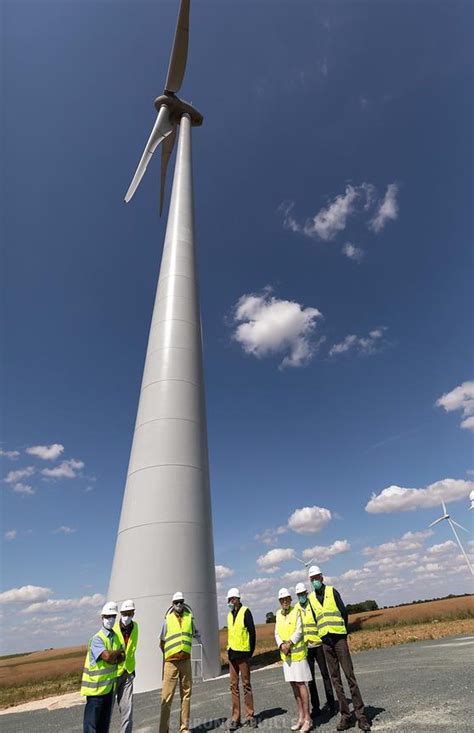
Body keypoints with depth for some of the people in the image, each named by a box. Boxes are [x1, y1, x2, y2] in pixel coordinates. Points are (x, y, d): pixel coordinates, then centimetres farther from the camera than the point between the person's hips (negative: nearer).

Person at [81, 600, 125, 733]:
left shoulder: (115, 637, 3)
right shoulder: (97, 639, -20)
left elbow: (122, 657, 2)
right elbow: (107, 656, -32)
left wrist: (113, 658, -18)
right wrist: (119, 651, -12)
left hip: (110, 685, 7)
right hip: (96, 686, -7)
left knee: (105, 721, 17)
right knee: (92, 722, 0)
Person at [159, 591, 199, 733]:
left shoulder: (189, 617, 1)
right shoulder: (168, 619, -5)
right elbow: (162, 642, 7)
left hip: (186, 661, 3)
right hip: (171, 662, -3)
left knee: (186, 694, 10)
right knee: (167, 696, -4)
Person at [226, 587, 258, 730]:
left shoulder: (245, 612, -10)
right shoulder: (229, 614, 11)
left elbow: (252, 632, -10)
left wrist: (251, 651, -6)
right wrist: (229, 650, 14)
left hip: (243, 653, -6)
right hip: (231, 654, 6)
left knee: (246, 684, 4)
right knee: (233, 685, 9)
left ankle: (250, 716, 18)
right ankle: (235, 717, 19)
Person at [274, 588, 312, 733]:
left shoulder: (296, 611, -11)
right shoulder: (278, 614, 5)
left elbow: (299, 631, -16)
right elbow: (277, 633, 4)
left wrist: (290, 643, -24)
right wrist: (281, 645, -13)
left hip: (297, 652, -5)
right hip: (286, 654, 5)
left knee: (300, 683, -2)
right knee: (293, 684, 13)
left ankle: (307, 719, 10)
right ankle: (301, 717, 26)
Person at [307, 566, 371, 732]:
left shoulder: (332, 591, -3)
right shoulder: (311, 598, 5)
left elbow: (344, 611, 1)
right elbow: (314, 619, 12)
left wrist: (343, 631, 5)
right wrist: (322, 635, 8)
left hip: (339, 637, -3)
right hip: (325, 640, 3)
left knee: (349, 675, -4)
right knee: (335, 678, 8)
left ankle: (360, 714, 3)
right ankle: (345, 715, 17)